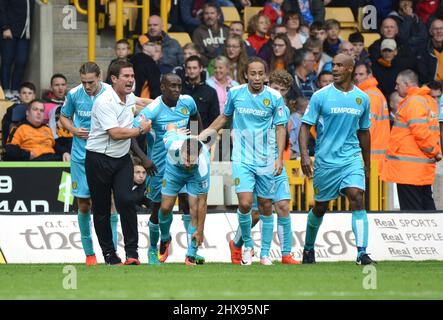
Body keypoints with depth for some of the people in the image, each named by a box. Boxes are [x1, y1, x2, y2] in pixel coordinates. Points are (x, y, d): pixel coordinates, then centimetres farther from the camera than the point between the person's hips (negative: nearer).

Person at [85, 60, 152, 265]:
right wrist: (141, 130, -11)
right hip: (99, 159, -5)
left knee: (126, 201, -14)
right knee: (101, 208, 2)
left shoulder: (130, 98, 7)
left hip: (122, 159, 5)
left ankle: (132, 252, -13)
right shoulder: (104, 102, -18)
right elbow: (115, 133, -23)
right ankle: (108, 253, 15)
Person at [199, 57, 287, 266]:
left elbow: (280, 128, 0)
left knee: (266, 207, 5)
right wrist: (209, 131, 5)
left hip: (266, 160, 0)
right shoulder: (235, 93, -1)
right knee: (245, 204, -14)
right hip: (242, 160, 0)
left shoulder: (274, 97, -5)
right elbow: (225, 116, 17)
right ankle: (248, 245, 9)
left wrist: (279, 158, -8)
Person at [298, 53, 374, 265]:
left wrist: (367, 164, 20)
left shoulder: (362, 98, 6)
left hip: (352, 158, 1)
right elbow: (305, 126, -5)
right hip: (325, 160, -1)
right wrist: (304, 155, -18)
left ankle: (361, 252, -22)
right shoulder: (321, 96, -5)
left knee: (357, 198, -18)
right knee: (320, 207, 10)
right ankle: (308, 248, 34)